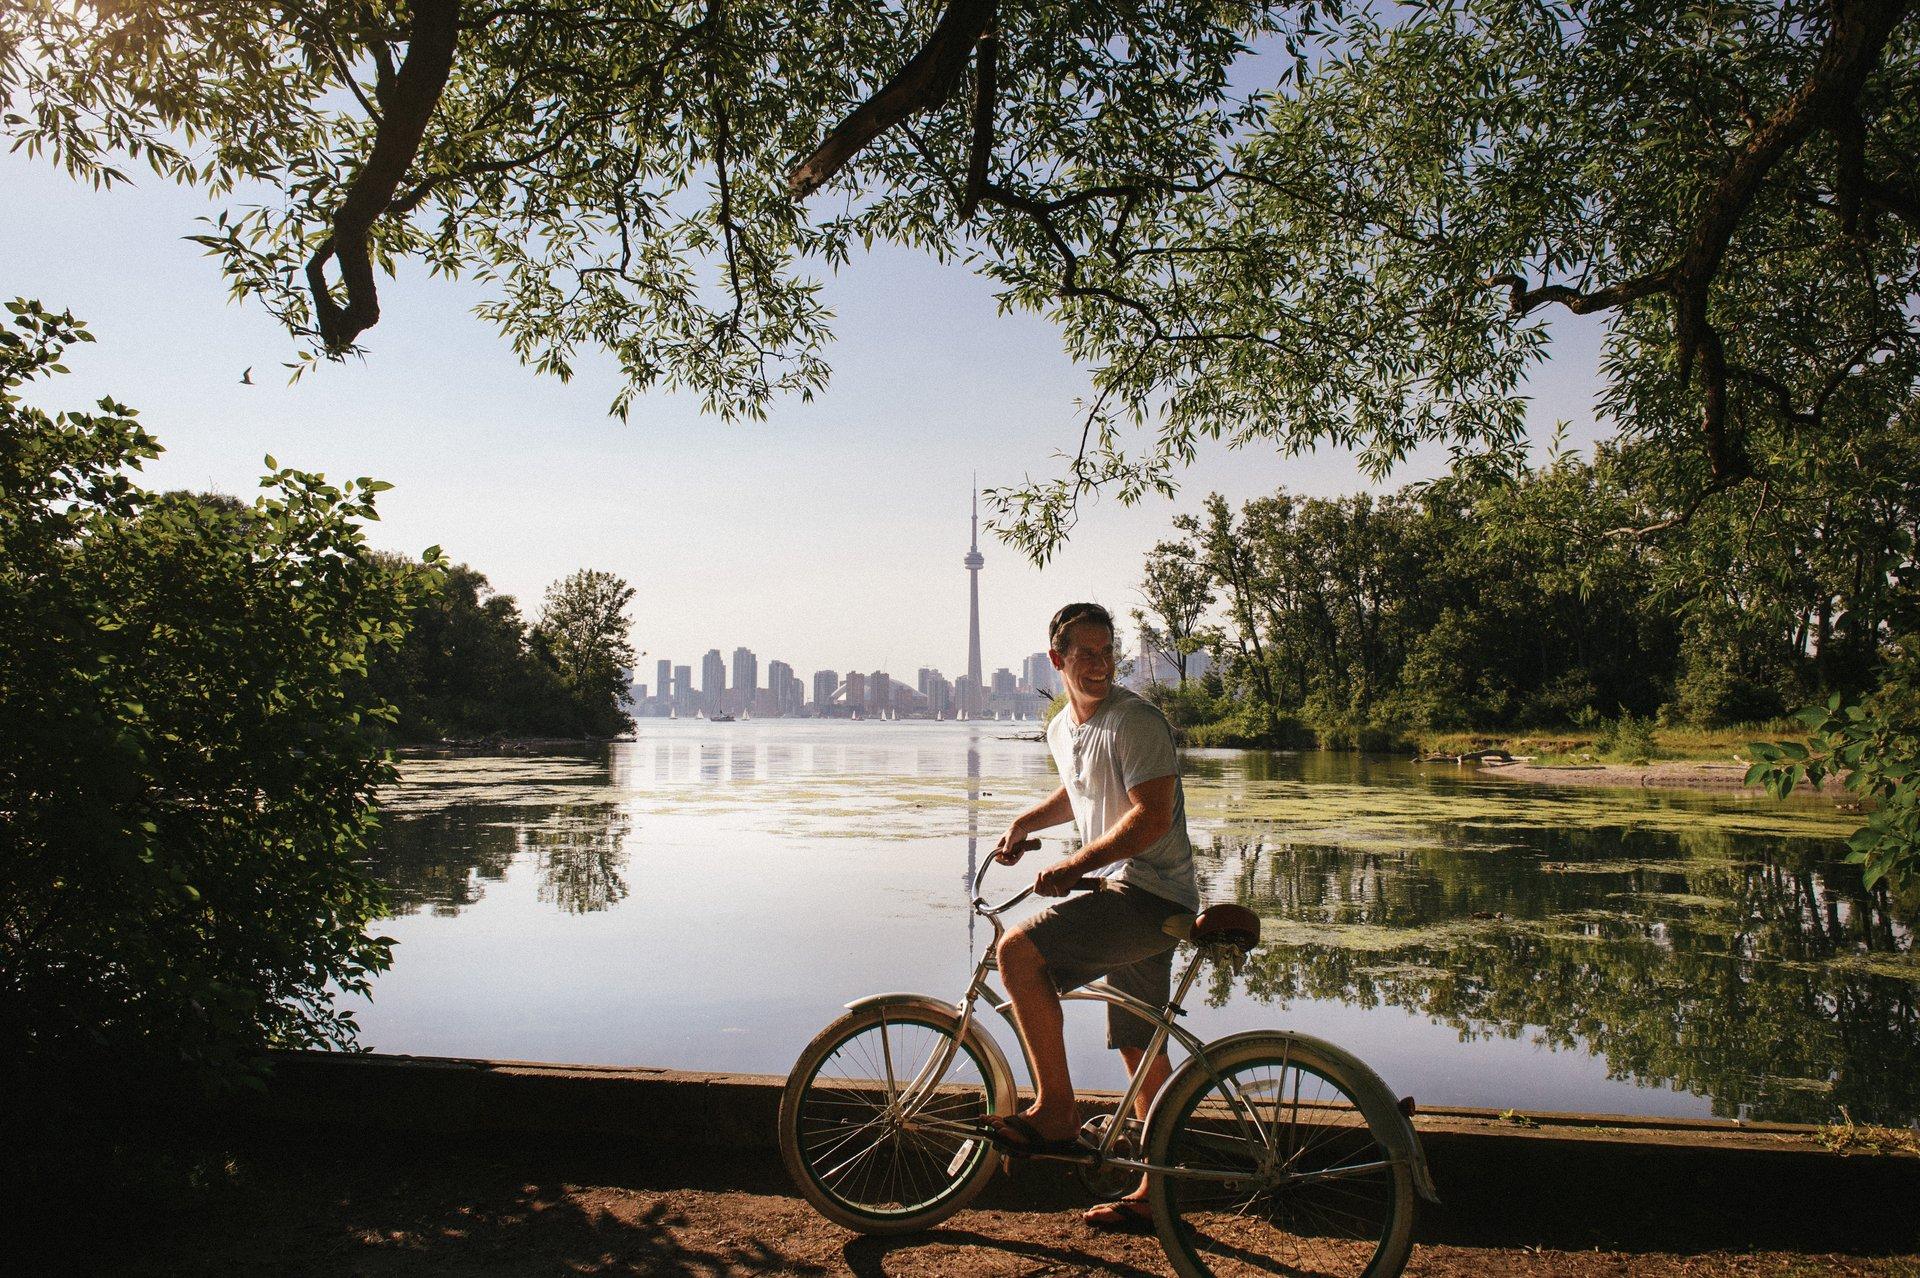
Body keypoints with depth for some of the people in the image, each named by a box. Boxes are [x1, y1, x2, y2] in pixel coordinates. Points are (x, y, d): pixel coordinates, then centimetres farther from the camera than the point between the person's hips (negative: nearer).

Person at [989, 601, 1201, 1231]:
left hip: (1151, 896, -9)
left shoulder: (1135, 721, -14)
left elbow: (1151, 816, -23)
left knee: (1019, 950, -22)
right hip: (1125, 897, 9)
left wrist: (1073, 865, -25)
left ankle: (1056, 1112, -12)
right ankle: (1155, 1192, 27)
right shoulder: (1062, 729, 13)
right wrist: (1023, 823, 17)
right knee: (1141, 1052, 15)